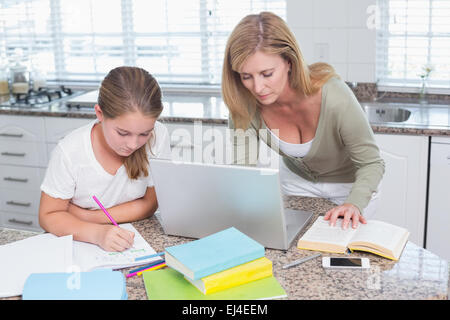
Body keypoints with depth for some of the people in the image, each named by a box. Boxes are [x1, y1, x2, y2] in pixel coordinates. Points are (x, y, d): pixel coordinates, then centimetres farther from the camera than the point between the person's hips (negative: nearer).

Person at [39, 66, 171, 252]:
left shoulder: (158, 136, -16)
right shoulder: (70, 152, -20)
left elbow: (151, 203, -9)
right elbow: (49, 216, -12)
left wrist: (88, 216, -17)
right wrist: (97, 233, -31)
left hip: (134, 241, 1)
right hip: (83, 244, -1)